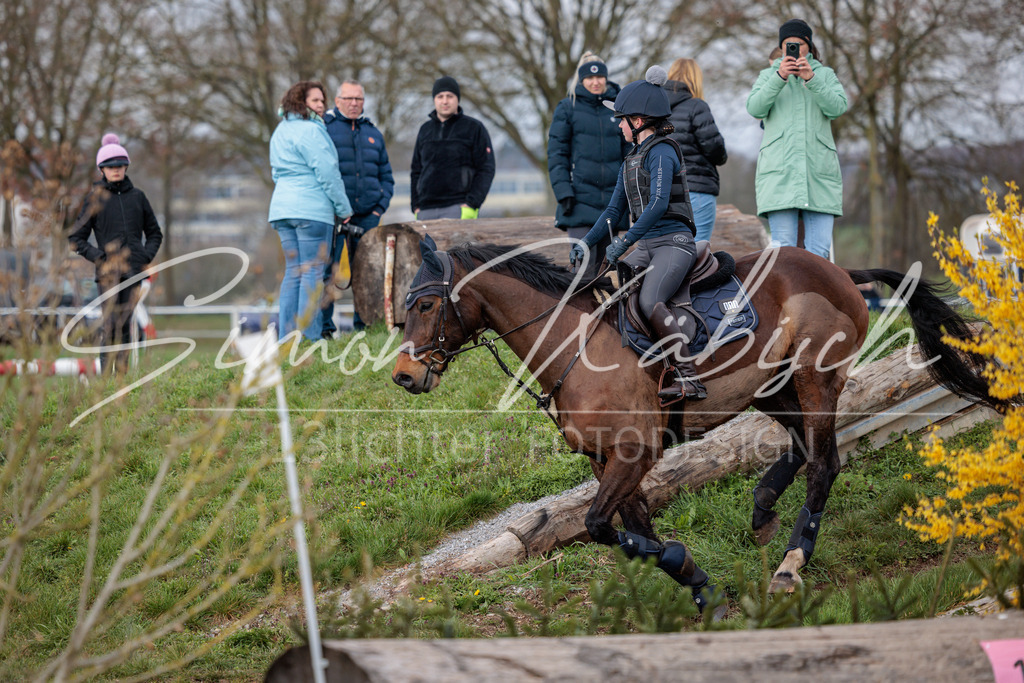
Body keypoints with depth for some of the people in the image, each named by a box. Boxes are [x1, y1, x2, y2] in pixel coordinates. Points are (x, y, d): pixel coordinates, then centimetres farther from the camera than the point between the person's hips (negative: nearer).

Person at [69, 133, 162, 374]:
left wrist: (147, 256, 5)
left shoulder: (137, 196, 13)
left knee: (125, 324, 2)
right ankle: (106, 374, -10)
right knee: (111, 324, -11)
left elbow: (155, 233, 22)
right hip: (108, 270, -3)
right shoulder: (95, 198, 6)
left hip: (133, 270, 3)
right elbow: (76, 238, 8)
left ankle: (122, 373, 6)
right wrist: (96, 255, -6)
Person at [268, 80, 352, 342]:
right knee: (312, 271, -5)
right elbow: (327, 173, -13)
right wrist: (343, 208, -4)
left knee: (293, 272, 11)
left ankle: (286, 337, 7)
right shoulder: (310, 131, -10)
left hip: (281, 207, 9)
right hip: (312, 209, -9)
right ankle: (309, 338, -7)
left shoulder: (280, 131, 19)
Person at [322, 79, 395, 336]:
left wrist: (380, 208, 6)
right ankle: (323, 326, -3)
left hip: (367, 216, 4)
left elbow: (386, 176, 21)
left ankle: (364, 326, 11)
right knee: (326, 270, -7)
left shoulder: (373, 133, 17)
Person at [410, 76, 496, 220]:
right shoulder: (425, 130, 16)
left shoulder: (474, 128, 2)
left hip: (459, 208, -5)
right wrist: (416, 207, 8)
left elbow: (486, 170, -3)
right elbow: (416, 171, 19)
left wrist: (471, 205, -13)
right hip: (426, 211, 5)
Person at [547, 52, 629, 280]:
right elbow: (556, 153, 2)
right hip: (580, 199, -4)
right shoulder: (568, 108, 4)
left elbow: (628, 151, 19)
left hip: (611, 199, 4)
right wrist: (563, 192, -9)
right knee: (584, 265, -14)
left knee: (603, 265, 5)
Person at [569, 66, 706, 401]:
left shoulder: (661, 152, -10)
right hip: (646, 246, 10)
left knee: (649, 300, -30)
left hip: (674, 243, -10)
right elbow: (614, 209, 23)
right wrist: (586, 243, 13)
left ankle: (689, 379, -35)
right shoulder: (632, 158, 18)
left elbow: (659, 203, -22)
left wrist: (625, 241, -26)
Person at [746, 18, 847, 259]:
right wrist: (779, 78, -13)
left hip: (819, 168, 1)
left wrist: (811, 79, -14)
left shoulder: (825, 74, 19)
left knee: (820, 249, -7)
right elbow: (755, 108, 0)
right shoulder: (768, 75, 19)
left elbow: (838, 107, 0)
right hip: (779, 169, -1)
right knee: (783, 248, -10)